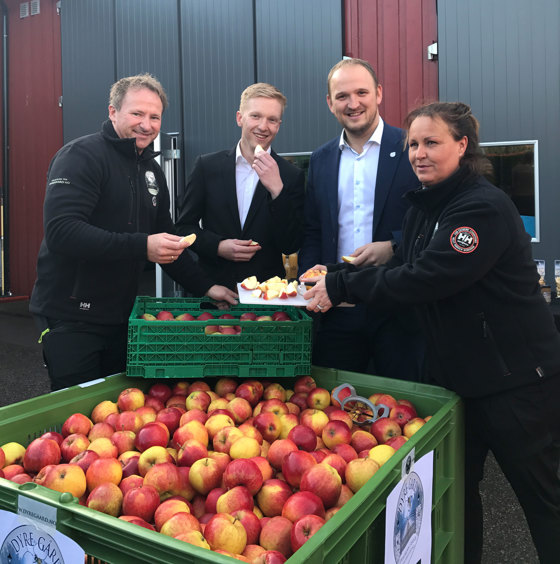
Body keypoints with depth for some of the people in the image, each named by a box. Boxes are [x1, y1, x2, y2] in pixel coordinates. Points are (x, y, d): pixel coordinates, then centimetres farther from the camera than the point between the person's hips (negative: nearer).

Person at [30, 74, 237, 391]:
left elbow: (167, 241, 19)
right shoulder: (81, 156, -12)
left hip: (121, 316, 7)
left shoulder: (152, 170, 12)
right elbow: (61, 231, -26)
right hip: (72, 318, -7)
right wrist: (141, 246, -31)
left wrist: (204, 286, 10)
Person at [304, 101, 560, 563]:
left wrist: (341, 287, -21)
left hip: (515, 379, -8)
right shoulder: (425, 207, 7)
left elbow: (422, 281, -27)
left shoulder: (485, 208, -20)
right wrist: (335, 277, -7)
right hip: (455, 373, 8)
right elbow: (402, 267, 7)